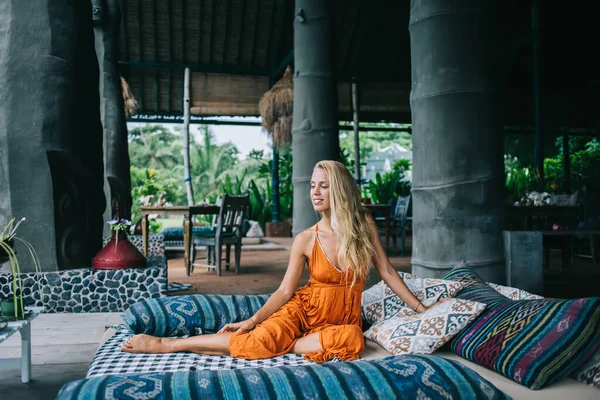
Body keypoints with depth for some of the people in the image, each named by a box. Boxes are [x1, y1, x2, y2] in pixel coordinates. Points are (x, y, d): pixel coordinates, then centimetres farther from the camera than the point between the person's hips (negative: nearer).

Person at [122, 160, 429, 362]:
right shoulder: (305, 240, -7)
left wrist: (421, 309, 1)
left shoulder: (364, 224, -6)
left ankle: (283, 344, -17)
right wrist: (251, 321, -14)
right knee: (256, 340, -26)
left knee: (353, 339, -36)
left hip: (344, 316, 1)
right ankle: (164, 344, -14)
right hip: (305, 307, -1)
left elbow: (386, 270, 0)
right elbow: (286, 291, -5)